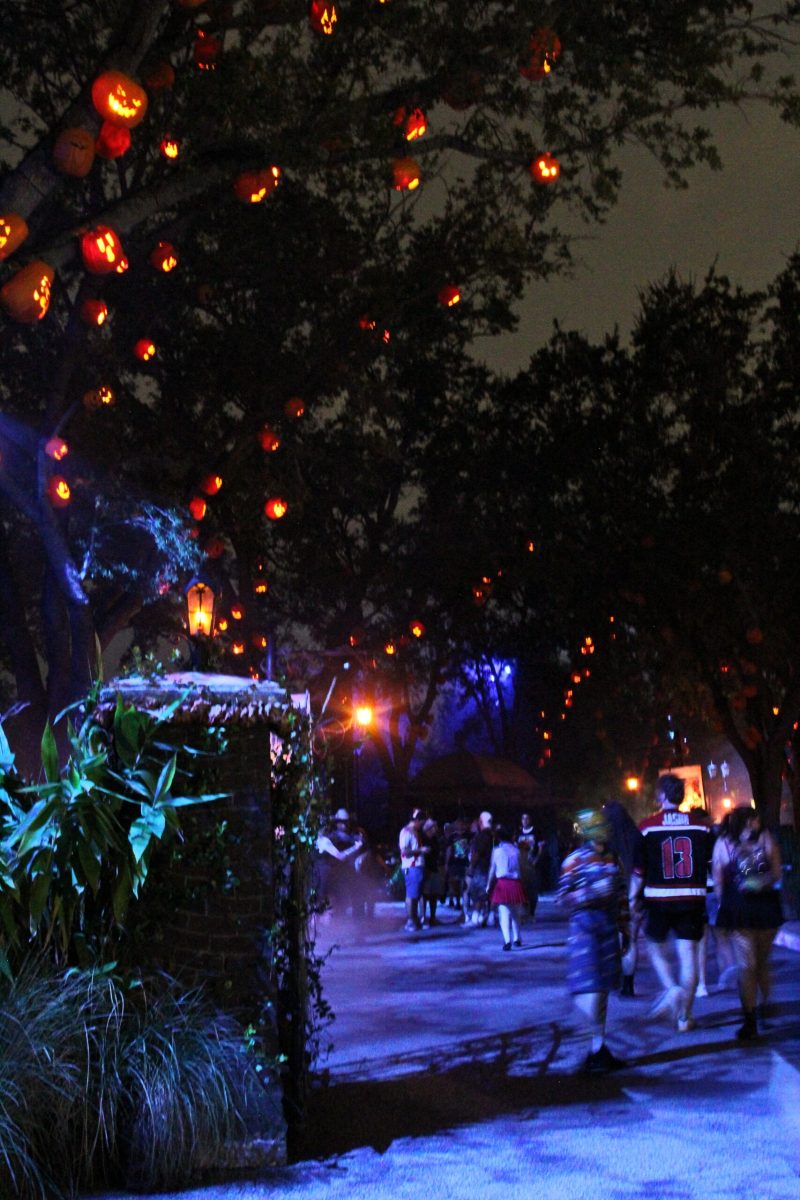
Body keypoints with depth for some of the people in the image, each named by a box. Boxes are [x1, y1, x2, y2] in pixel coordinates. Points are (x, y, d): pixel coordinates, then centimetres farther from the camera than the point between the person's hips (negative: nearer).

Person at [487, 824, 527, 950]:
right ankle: (517, 938, 30)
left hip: (503, 884, -3)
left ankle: (507, 940, -19)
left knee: (504, 913, -5)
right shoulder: (516, 850, 6)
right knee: (516, 913, 19)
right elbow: (521, 867, 4)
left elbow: (492, 869, 5)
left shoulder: (496, 850, 1)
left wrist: (488, 885, 14)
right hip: (516, 883, 3)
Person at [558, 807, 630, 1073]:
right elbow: (564, 897, -9)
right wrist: (592, 893, -21)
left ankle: (598, 1048, 16)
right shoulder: (574, 861, -5)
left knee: (603, 987, 9)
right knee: (589, 988, -13)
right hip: (584, 926, -6)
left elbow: (622, 897, 17)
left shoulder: (613, 860, 12)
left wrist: (624, 930, 16)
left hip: (609, 928, 6)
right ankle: (598, 1045, -6)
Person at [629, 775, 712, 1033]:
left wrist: (633, 898, 9)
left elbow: (638, 869, -2)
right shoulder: (701, 827, 2)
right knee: (688, 954, 5)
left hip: (659, 898, -2)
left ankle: (672, 989, -6)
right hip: (693, 898, 2)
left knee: (655, 946, 17)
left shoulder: (648, 827, -4)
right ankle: (684, 1016, 7)